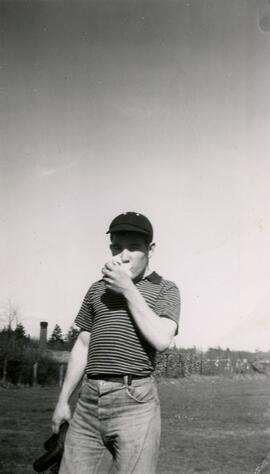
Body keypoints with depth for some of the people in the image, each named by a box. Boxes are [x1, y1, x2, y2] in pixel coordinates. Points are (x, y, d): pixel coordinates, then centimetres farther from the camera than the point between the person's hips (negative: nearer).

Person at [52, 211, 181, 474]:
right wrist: (63, 400, 15)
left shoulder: (165, 290, 4)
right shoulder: (97, 289, 15)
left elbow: (161, 339, -12)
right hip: (89, 399, 4)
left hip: (135, 401, -4)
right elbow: (82, 346, 18)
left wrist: (128, 289, -10)